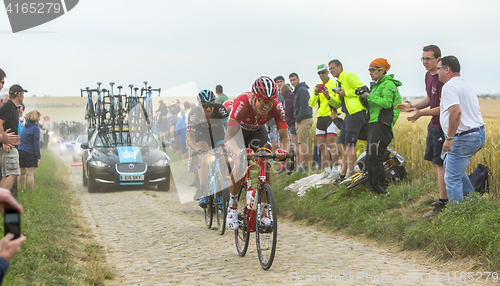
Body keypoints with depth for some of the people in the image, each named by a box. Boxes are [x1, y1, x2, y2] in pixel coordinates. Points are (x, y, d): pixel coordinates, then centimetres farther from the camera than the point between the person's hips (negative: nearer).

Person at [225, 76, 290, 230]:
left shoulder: (277, 107, -33)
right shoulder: (242, 103, -41)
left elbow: (285, 137, -31)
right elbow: (228, 138, -45)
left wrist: (284, 151, -54)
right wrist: (241, 152, -65)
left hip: (258, 131, 3)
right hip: (239, 130, -3)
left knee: (266, 167, -16)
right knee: (240, 165, -26)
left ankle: (264, 213, -3)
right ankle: (232, 208, -7)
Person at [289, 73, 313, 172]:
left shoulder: (302, 89, -11)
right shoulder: (297, 90, 22)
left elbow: (304, 105, -18)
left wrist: (299, 118, -16)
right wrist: (297, 119, 16)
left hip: (304, 119, -10)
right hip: (300, 120, 10)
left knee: (302, 143, -13)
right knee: (304, 143, 10)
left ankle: (302, 165, -15)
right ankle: (306, 165, 12)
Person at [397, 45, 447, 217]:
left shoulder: (442, 79, -21)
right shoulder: (428, 75, 10)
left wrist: (421, 113, -25)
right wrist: (413, 106, 4)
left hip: (442, 126, -10)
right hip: (433, 125, 10)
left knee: (440, 163, -7)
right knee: (433, 161, 16)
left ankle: (442, 204, -2)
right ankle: (444, 196, 29)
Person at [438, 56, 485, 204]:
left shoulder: (449, 87, -14)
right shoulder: (467, 85, 17)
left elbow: (456, 111, -28)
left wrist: (449, 138, -25)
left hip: (464, 138, -10)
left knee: (452, 177, -3)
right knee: (449, 164, 26)